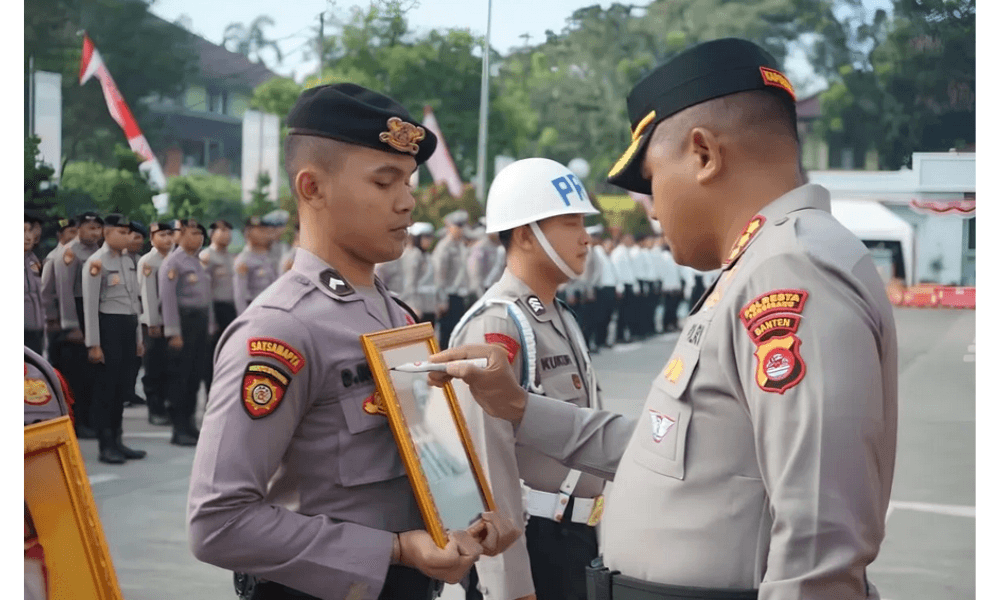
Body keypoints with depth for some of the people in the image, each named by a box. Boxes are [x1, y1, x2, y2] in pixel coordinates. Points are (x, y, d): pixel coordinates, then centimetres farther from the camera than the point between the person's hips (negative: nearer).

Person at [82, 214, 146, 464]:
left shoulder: (128, 261, 14)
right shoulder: (96, 262, -10)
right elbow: (90, 305, -13)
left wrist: (138, 338, 17)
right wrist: (93, 344, -17)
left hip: (129, 326, 7)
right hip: (108, 326, -7)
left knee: (123, 387, 12)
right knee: (106, 388, 0)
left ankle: (116, 441, 22)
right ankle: (105, 446, 7)